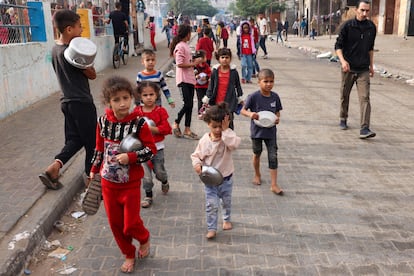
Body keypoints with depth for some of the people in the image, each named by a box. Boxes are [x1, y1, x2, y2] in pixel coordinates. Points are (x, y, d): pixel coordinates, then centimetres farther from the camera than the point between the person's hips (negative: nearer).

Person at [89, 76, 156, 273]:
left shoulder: (139, 123, -18)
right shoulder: (103, 122, -6)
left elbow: (151, 150, -14)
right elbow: (99, 148, 8)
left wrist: (130, 157, -27)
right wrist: (94, 170, 15)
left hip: (131, 183, -4)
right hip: (108, 182, 4)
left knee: (130, 225, 2)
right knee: (115, 223, 14)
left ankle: (144, 238, 38)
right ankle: (129, 255, 37)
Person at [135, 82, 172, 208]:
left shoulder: (160, 111, -8)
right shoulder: (137, 111, -2)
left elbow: (166, 129, -14)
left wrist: (150, 128, -21)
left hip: (157, 147, -1)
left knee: (159, 171, 11)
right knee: (145, 173, 2)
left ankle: (164, 181, 46)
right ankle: (148, 196, 19)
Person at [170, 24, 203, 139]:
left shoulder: (186, 45, 17)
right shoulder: (180, 46, -11)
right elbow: (179, 64, -18)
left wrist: (195, 61, 7)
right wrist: (193, 63, -13)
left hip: (190, 79, 9)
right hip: (183, 80, -9)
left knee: (190, 105, 8)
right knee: (187, 104, -10)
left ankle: (187, 130, 14)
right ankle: (176, 124, 10)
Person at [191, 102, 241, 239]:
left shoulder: (228, 137, -15)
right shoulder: (204, 140, -10)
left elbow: (235, 144, -39)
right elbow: (196, 155, 0)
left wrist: (226, 129, -34)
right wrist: (197, 164, -20)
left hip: (226, 178, 0)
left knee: (226, 202, 22)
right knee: (212, 205, -1)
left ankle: (227, 219, 48)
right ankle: (211, 228, 13)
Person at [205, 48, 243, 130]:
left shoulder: (233, 72, -3)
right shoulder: (215, 71, -1)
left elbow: (238, 85, 8)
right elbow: (211, 86, 6)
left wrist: (240, 98, 15)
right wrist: (207, 99, 7)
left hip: (229, 102, -2)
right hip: (216, 103, 2)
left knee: (229, 122, 0)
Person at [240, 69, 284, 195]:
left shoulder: (275, 97, -4)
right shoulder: (253, 97, -14)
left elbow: (277, 112, 8)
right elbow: (243, 110, -7)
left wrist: (277, 118, -13)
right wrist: (250, 114, -28)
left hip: (271, 131, 2)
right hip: (257, 131, -2)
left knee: (273, 156, 0)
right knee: (257, 154, 17)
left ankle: (274, 185, 7)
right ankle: (257, 175, 43)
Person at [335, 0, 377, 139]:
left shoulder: (371, 27, 5)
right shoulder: (347, 26, -6)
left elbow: (370, 48, 17)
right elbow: (338, 45, -6)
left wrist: (371, 65, 18)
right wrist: (343, 60, -22)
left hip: (364, 69, 2)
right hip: (348, 68, -1)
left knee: (364, 98, -9)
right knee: (345, 96, 13)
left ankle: (364, 129, -14)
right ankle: (343, 119, 36)